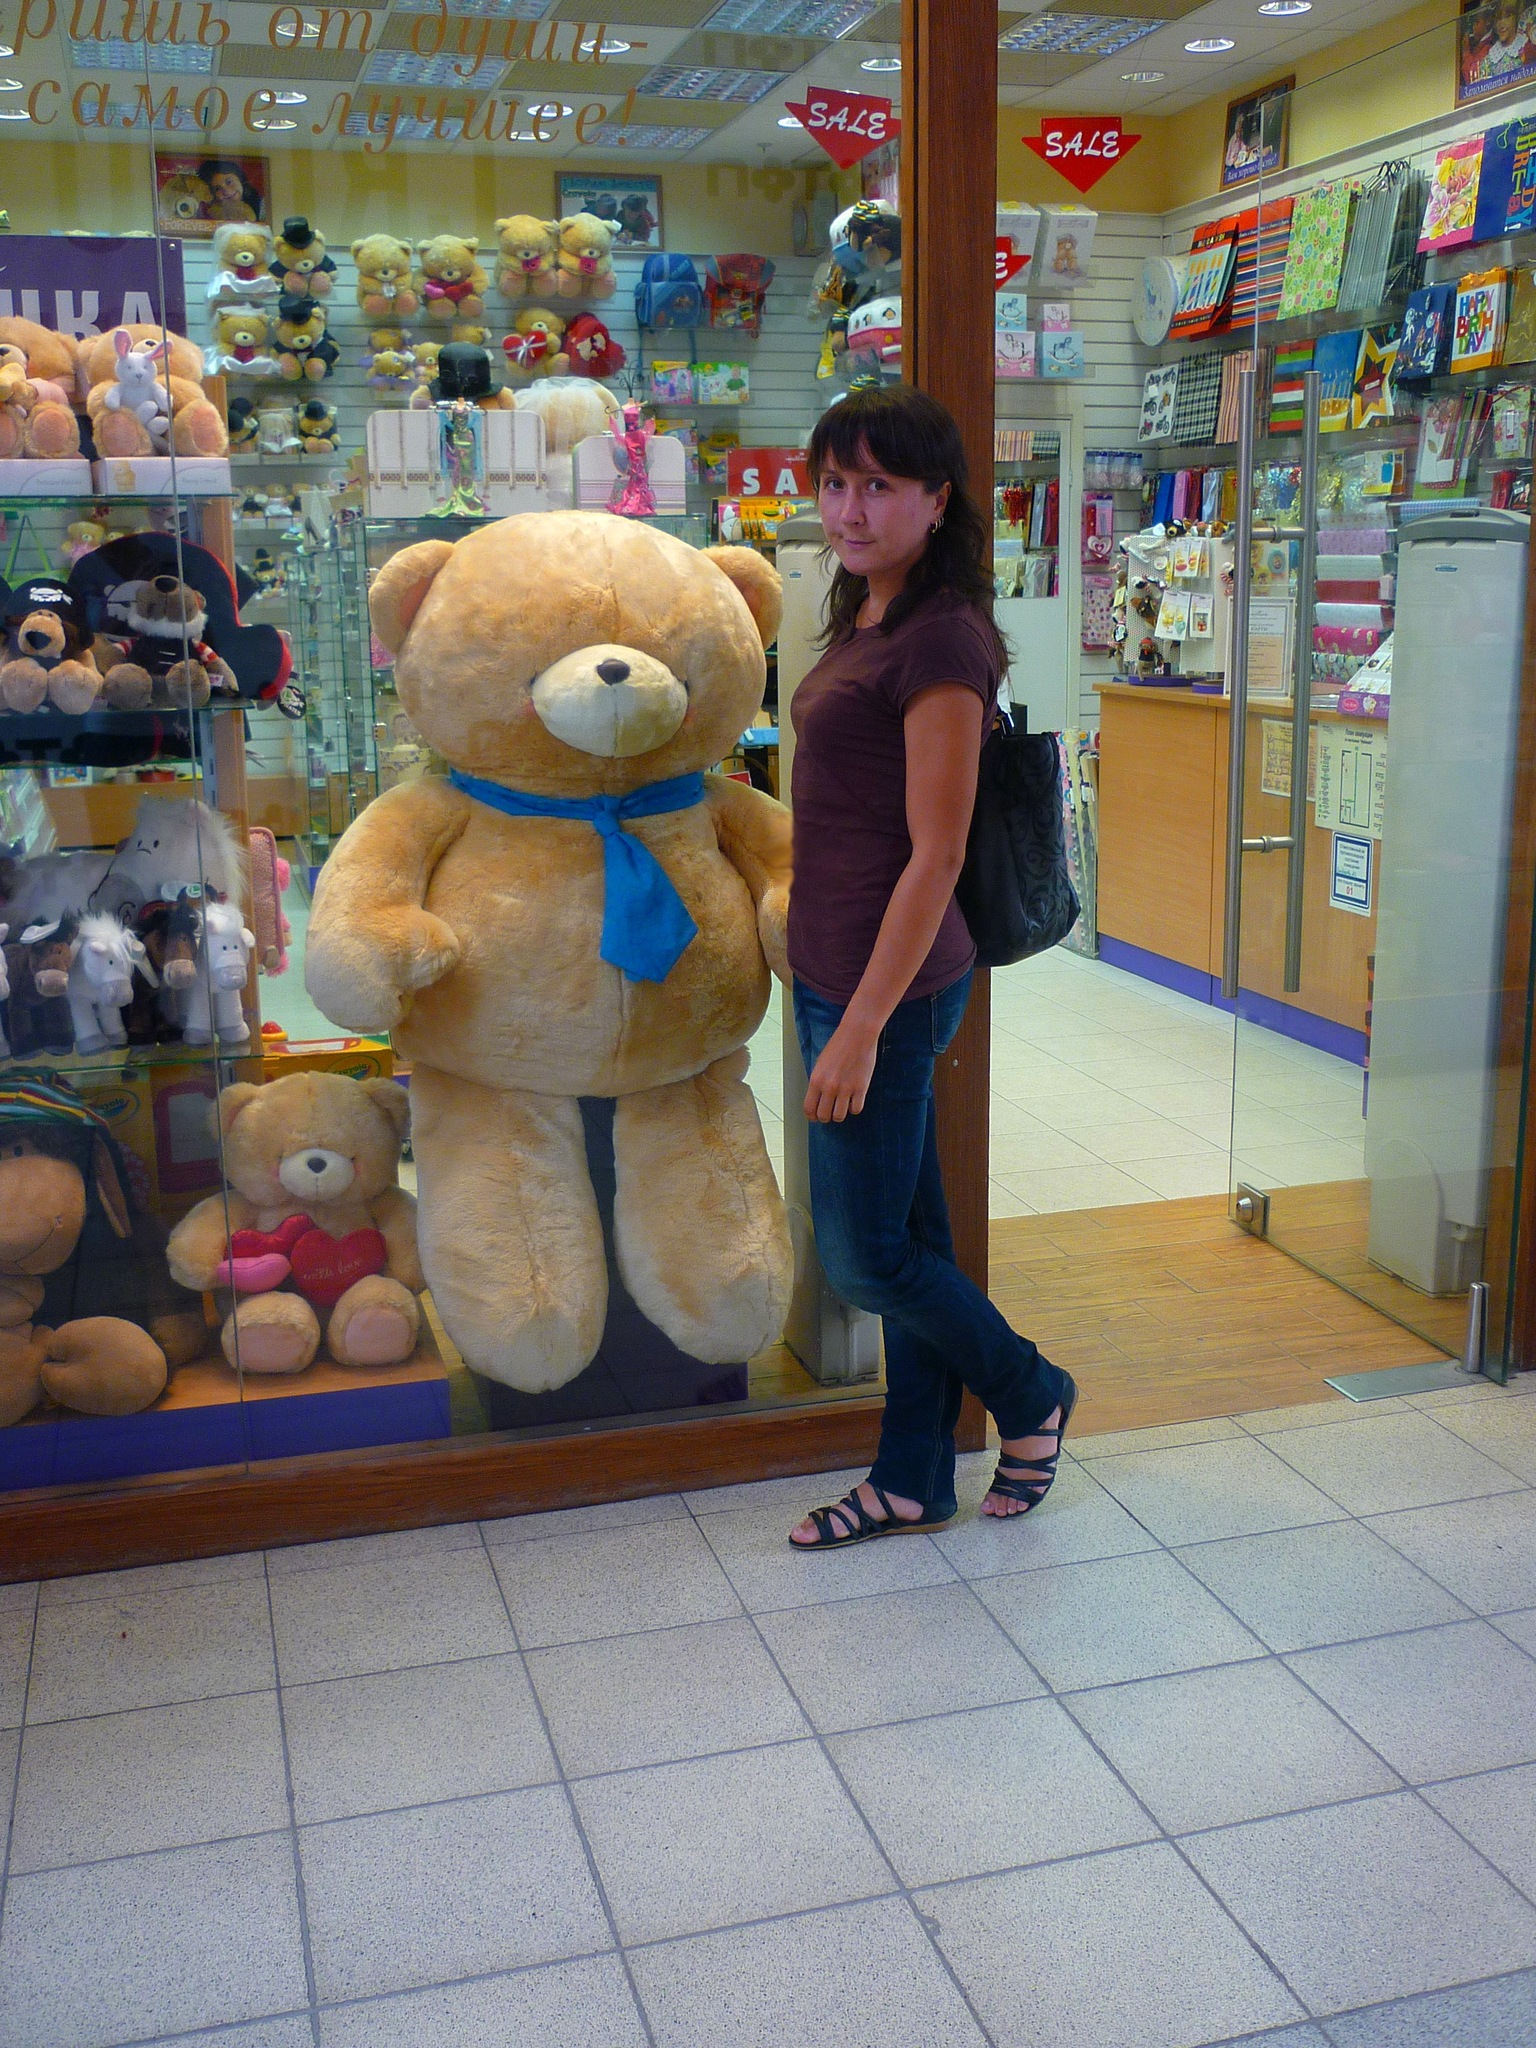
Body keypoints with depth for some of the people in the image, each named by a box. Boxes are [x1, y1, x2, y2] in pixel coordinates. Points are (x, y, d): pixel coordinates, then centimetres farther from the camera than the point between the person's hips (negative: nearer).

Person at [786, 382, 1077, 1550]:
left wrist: (861, 1028, -20)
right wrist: (841, 1009, 18)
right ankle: (913, 1484, 29)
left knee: (866, 1256, 3)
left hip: (888, 985, -9)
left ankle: (1031, 1395, 28)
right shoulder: (868, 622, 12)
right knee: (906, 1234, 16)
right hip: (839, 972, 9)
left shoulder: (938, 640, -17)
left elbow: (935, 857, -20)